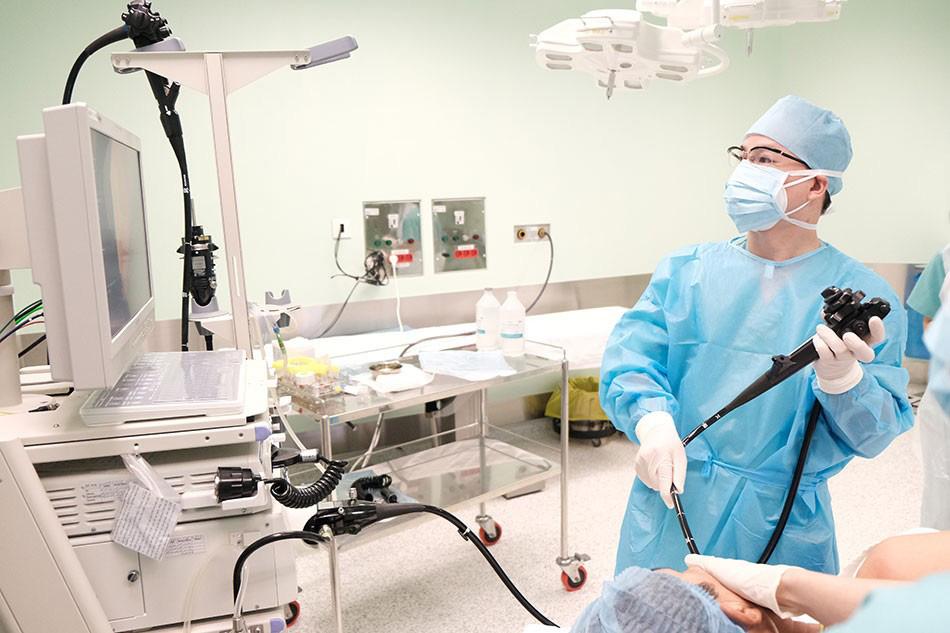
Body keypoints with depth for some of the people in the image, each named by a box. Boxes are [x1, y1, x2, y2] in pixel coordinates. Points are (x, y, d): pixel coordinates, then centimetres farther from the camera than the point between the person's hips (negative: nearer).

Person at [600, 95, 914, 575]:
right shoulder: (686, 270, 3)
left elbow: (873, 435, -6)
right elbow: (629, 356, -7)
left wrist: (842, 377, -26)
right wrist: (654, 423, -26)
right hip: (669, 504, 2)